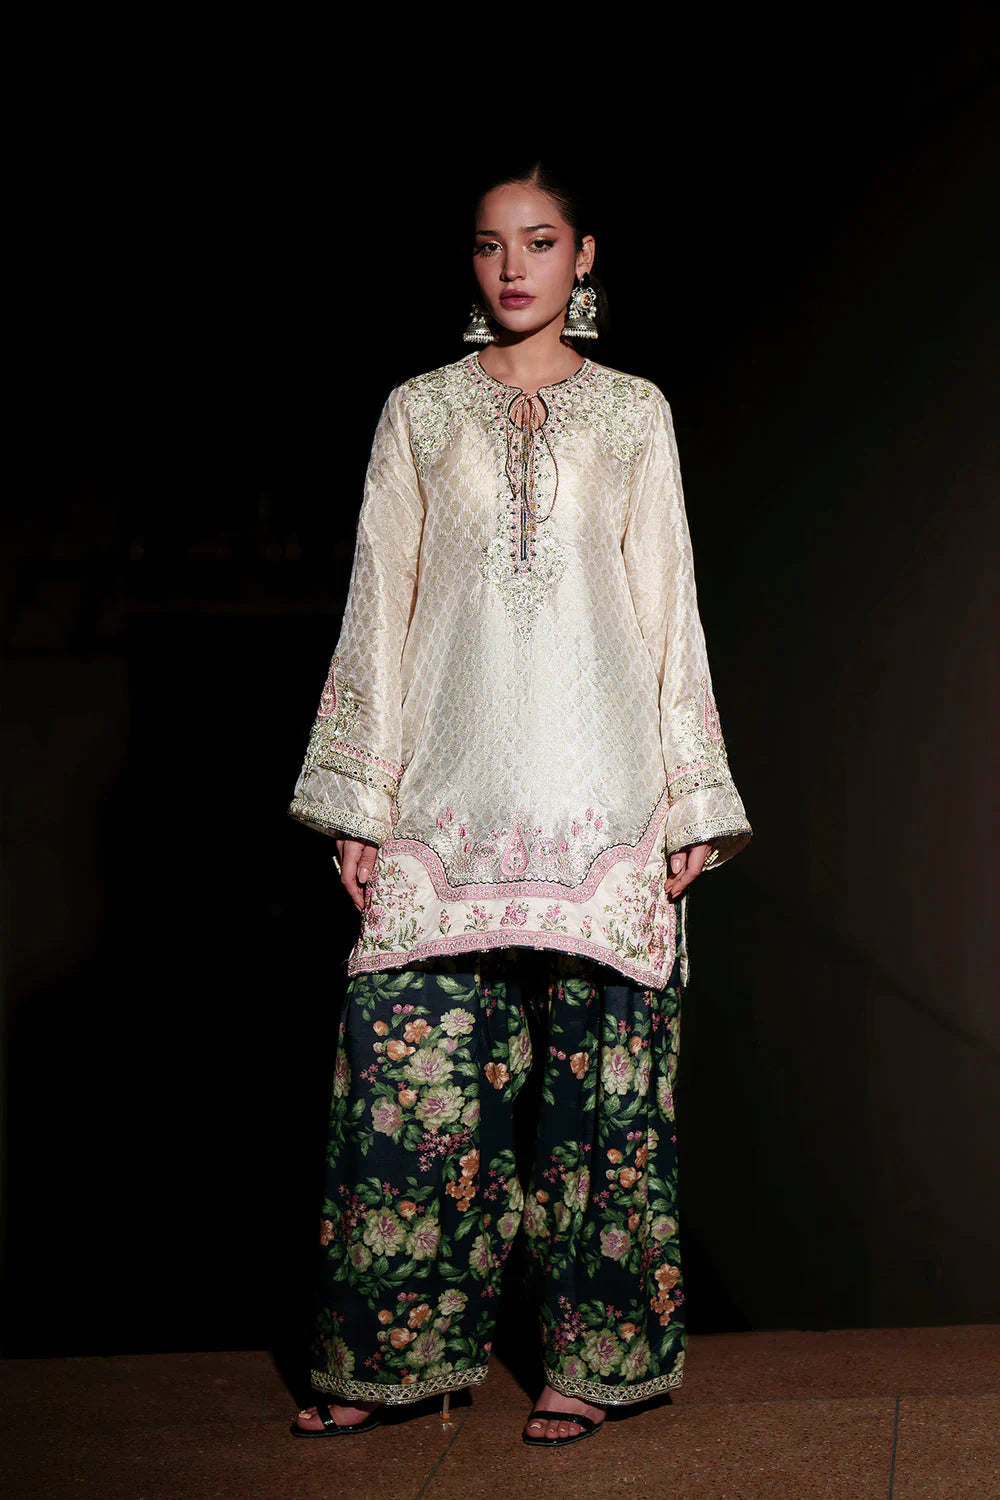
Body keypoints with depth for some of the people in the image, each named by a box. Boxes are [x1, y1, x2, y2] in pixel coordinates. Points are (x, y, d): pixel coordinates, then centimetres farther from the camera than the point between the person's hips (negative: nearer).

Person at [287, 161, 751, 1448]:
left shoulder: (634, 413, 11)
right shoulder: (420, 412, 11)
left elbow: (671, 609, 9)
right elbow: (380, 605, 9)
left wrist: (694, 801, 3)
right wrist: (359, 802, 3)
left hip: (601, 795, 0)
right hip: (452, 796, 0)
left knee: (601, 1074, 0)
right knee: (416, 1066, -2)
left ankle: (592, 1355, 13)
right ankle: (392, 1353, 11)